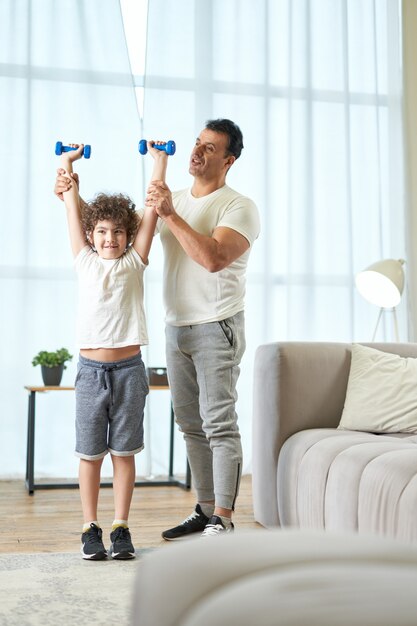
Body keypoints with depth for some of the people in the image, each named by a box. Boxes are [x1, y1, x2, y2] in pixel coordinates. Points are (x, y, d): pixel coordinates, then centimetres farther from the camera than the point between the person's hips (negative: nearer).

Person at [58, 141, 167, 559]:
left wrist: (159, 160, 5)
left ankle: (121, 528, 15)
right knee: (90, 453, 6)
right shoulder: (84, 261, 7)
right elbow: (72, 208, 10)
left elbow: (151, 209, 3)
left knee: (124, 452, 6)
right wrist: (68, 164, 15)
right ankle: (91, 529, 17)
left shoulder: (134, 262, 5)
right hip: (91, 369, 0)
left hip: (128, 369, 0)